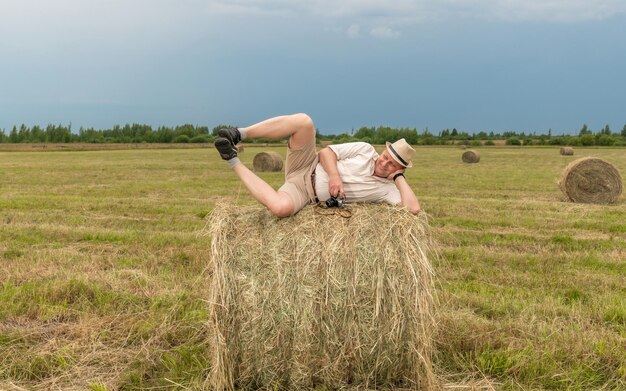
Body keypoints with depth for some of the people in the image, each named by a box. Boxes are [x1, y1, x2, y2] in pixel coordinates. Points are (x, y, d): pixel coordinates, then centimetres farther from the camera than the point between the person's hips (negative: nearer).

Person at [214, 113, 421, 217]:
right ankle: (238, 134, -25)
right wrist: (334, 176, -19)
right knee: (303, 121, -30)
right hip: (306, 168, 1)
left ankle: (234, 162, -18)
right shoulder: (365, 150, 2)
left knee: (282, 207, -40)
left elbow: (413, 208, -17)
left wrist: (399, 177, -11)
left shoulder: (386, 190, -2)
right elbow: (326, 152, -1)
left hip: (306, 195, -1)